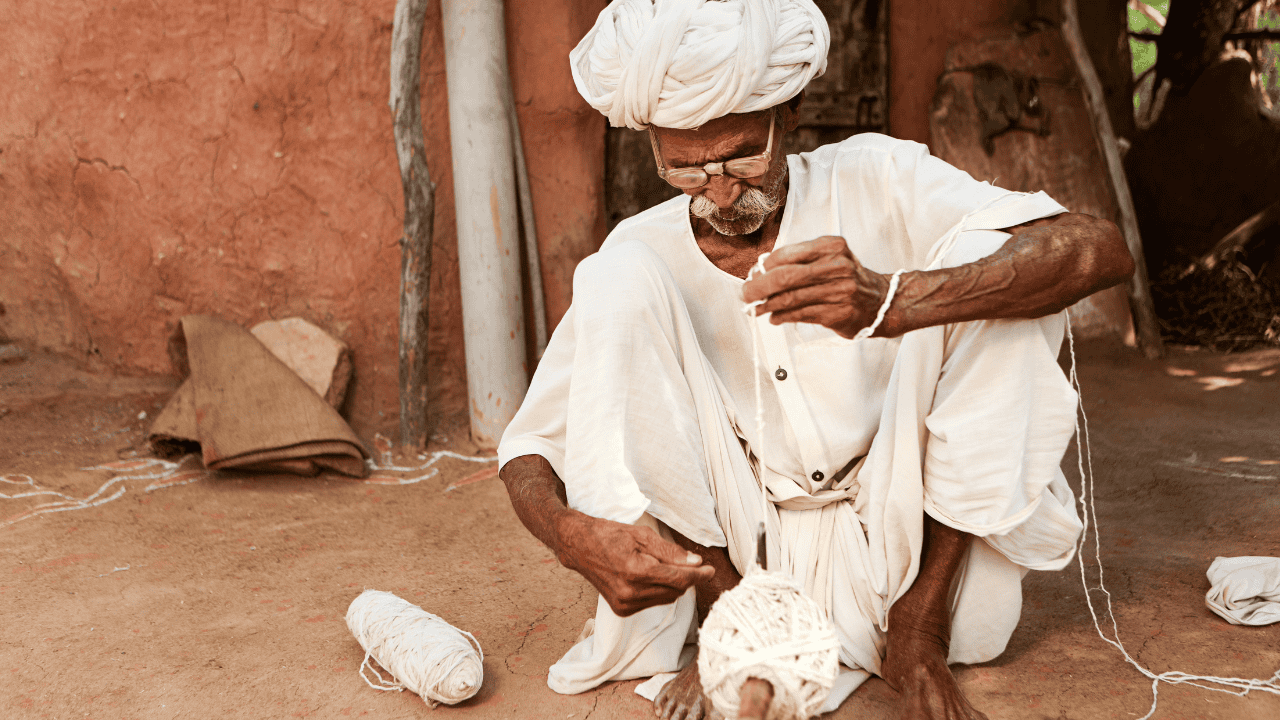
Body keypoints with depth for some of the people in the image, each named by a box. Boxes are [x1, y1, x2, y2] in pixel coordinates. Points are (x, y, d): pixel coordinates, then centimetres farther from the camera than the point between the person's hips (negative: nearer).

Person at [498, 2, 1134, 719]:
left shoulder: (873, 183, -8)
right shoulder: (643, 253, -5)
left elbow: (1103, 248, -21)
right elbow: (530, 446, -2)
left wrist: (892, 301, -39)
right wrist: (573, 535, -28)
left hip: (894, 550, 0)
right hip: (731, 553, 1)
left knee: (984, 256, -19)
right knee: (615, 285, -18)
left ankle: (917, 630, -13)